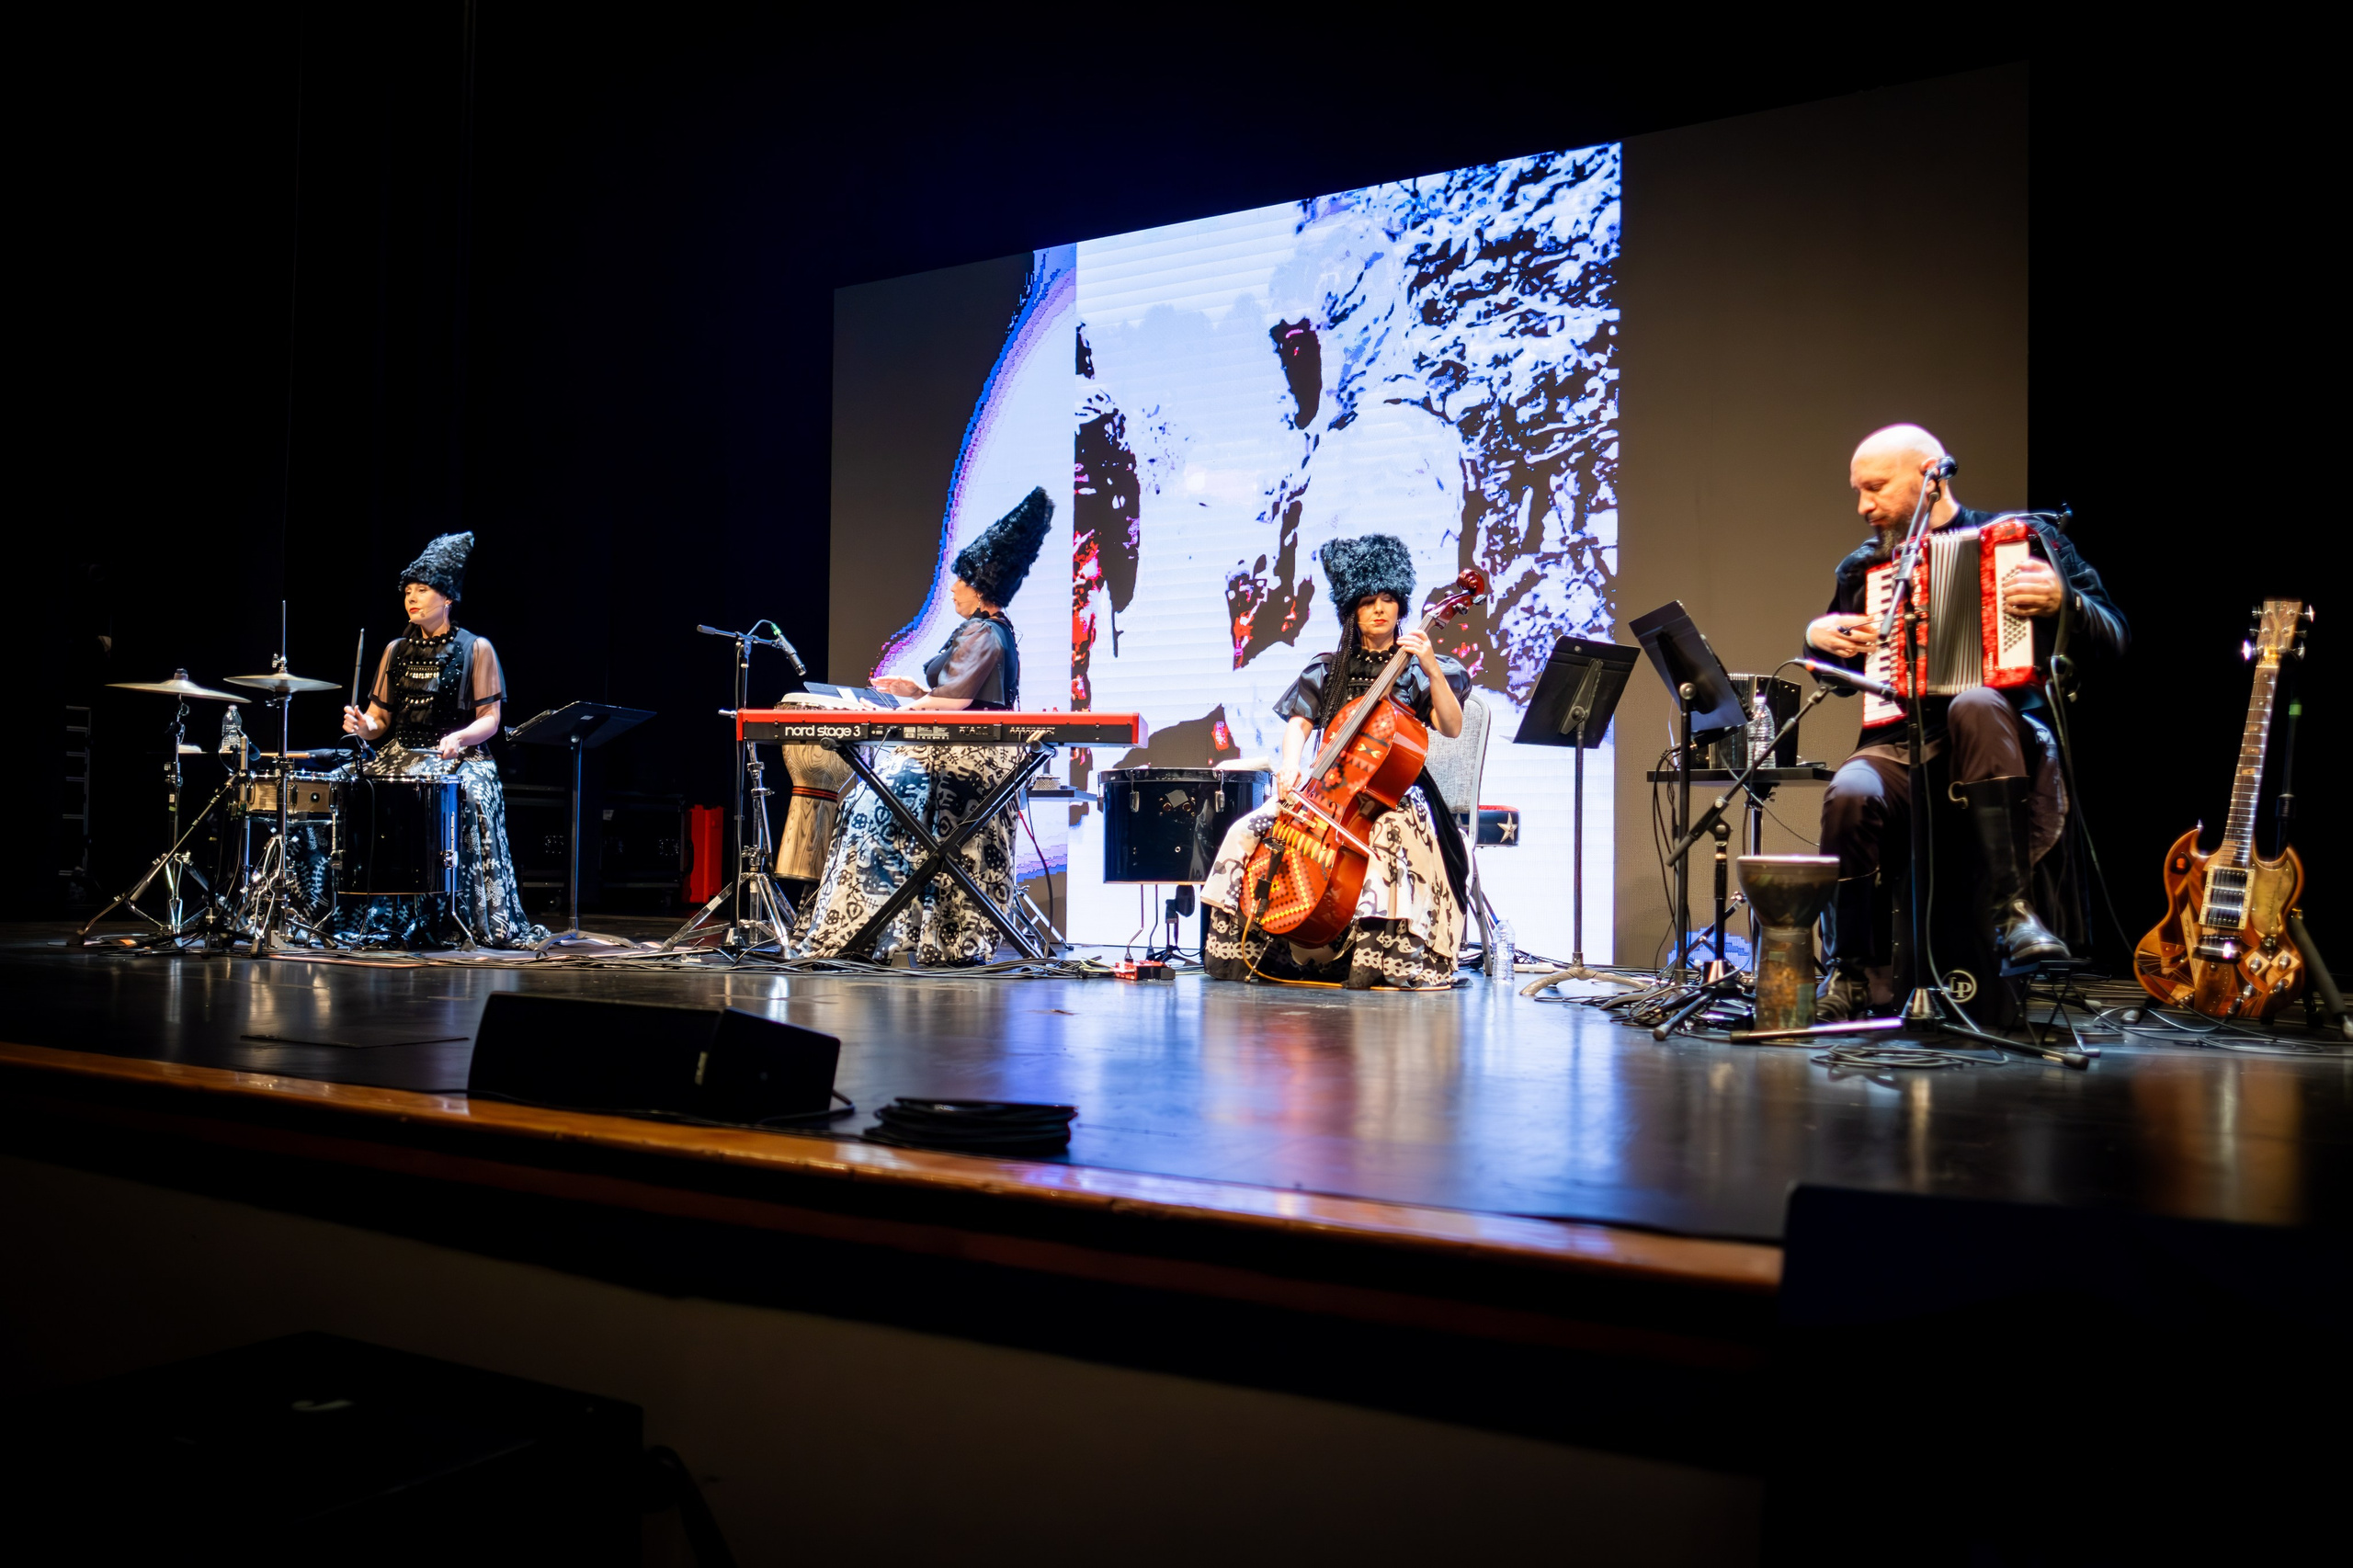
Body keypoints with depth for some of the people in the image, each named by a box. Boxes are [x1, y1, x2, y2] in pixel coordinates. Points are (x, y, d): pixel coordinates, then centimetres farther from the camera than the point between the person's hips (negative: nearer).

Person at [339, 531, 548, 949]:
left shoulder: (476, 649, 2)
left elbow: (490, 720, -3)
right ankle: (381, 920, -13)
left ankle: (490, 924, -28)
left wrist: (460, 737, -23)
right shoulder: (396, 650, 15)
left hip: (457, 757, -4)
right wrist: (362, 726, -7)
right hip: (401, 755, 5)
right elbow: (381, 718, 15)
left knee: (472, 790, -35)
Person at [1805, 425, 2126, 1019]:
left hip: (2003, 744, -2)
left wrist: (2062, 600, -18)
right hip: (1900, 745, 3)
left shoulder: (2024, 539, 8)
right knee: (1850, 792, -32)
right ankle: (1850, 973, -16)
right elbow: (1841, 676, 30)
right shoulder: (1862, 569, 18)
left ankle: (2012, 905, -33)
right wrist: (1819, 637, 8)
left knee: (1976, 705, -38)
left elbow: (2112, 637, 2)